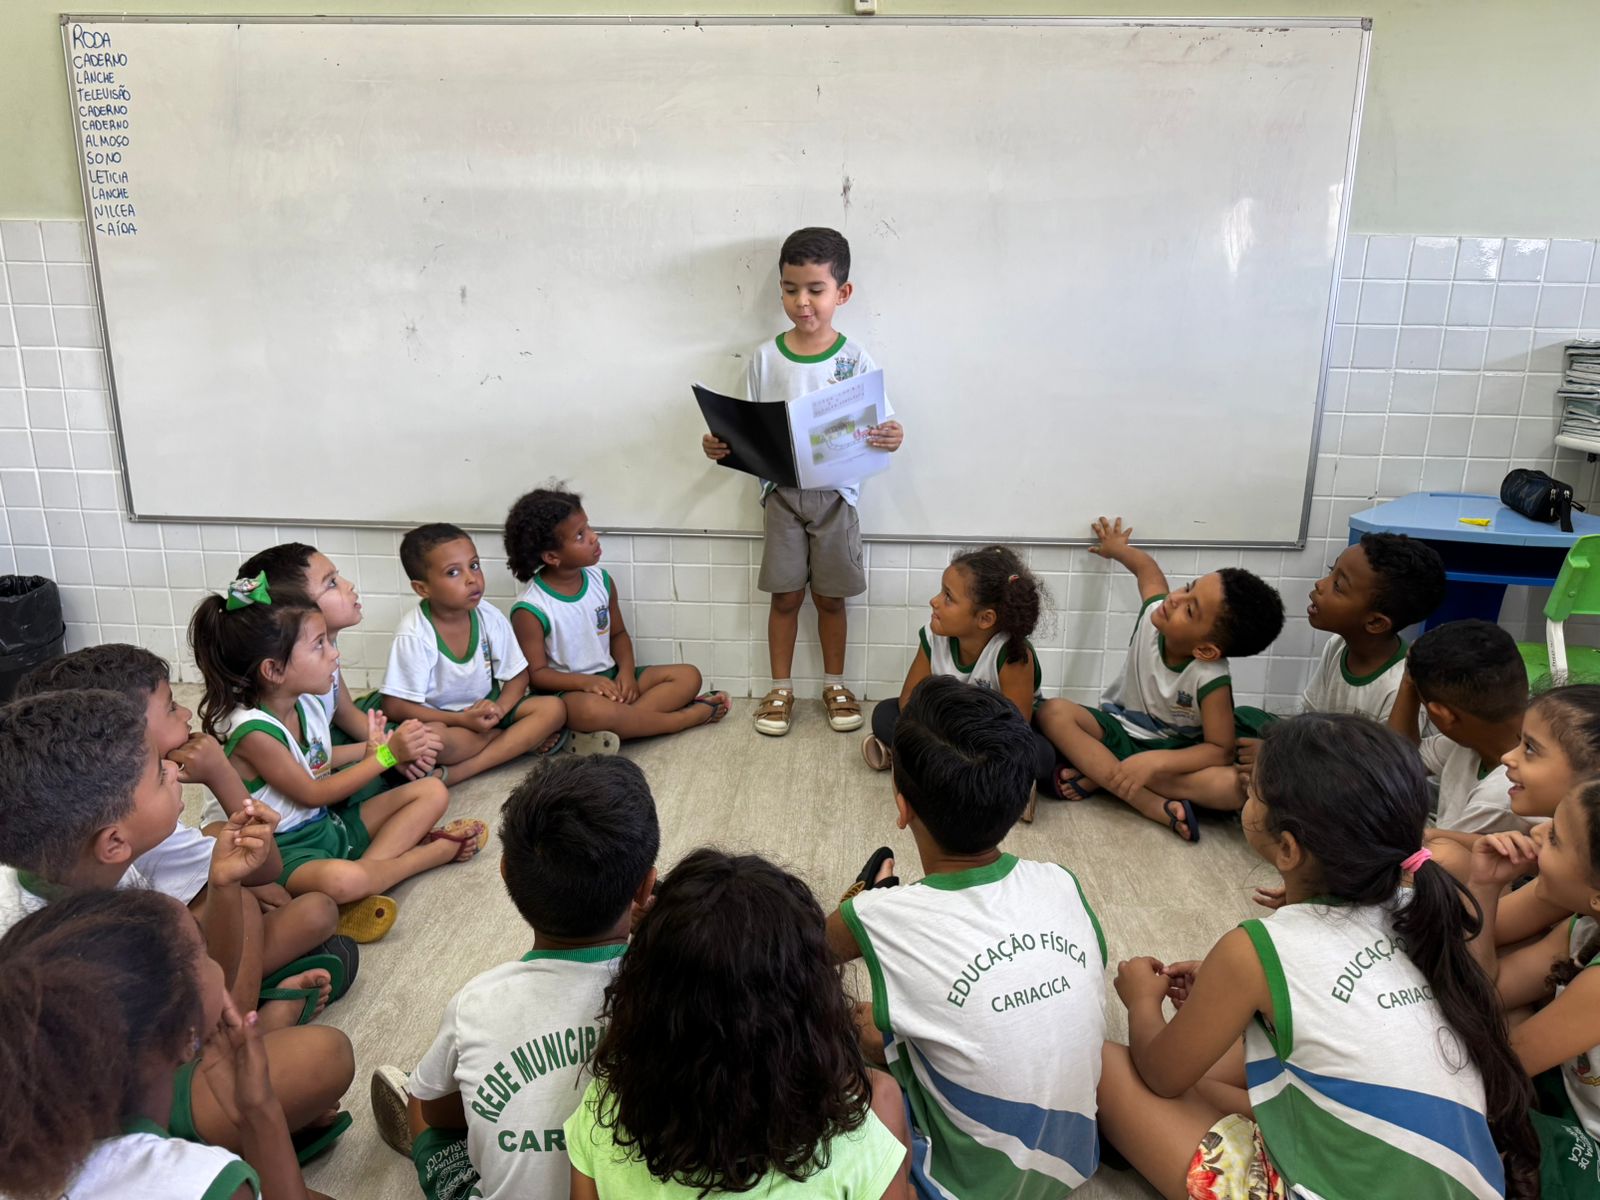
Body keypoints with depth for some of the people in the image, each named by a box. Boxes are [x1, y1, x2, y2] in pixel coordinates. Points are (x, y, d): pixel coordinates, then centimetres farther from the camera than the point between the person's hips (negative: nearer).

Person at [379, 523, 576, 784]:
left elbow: (518, 675, 1)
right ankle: (522, 739, -19)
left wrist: (499, 708, -19)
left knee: (554, 708, -18)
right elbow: (395, 706, -19)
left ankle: (457, 773, -24)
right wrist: (462, 720, -24)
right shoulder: (414, 635, -20)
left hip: (484, 713, 6)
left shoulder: (491, 618, -8)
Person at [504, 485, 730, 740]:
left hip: (610, 679, 7)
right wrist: (586, 682, -26)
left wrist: (626, 670, -6)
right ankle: (691, 715, -21)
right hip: (568, 690, -7)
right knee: (592, 710, -41)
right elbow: (536, 673, -12)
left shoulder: (601, 580, 2)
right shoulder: (530, 610, -15)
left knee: (688, 676, -3)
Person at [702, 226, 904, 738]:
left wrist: (891, 438, -27)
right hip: (783, 492, 1)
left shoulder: (855, 359, -5)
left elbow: (878, 427, -5)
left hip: (835, 493, -1)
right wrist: (721, 446, -16)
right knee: (785, 596, 8)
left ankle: (835, 684, 29)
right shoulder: (765, 357, -1)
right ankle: (780, 688, 24)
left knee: (830, 597, 11)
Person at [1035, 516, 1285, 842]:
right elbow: (1146, 565, 2)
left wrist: (1155, 761, -40)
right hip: (1119, 729, 4)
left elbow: (1221, 750, -26)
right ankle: (1156, 807, -31)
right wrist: (1115, 548, 24)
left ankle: (1099, 774, -27)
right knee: (1053, 711, -27)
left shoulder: (1211, 680, -29)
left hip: (1173, 749, -3)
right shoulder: (1154, 612, -20)